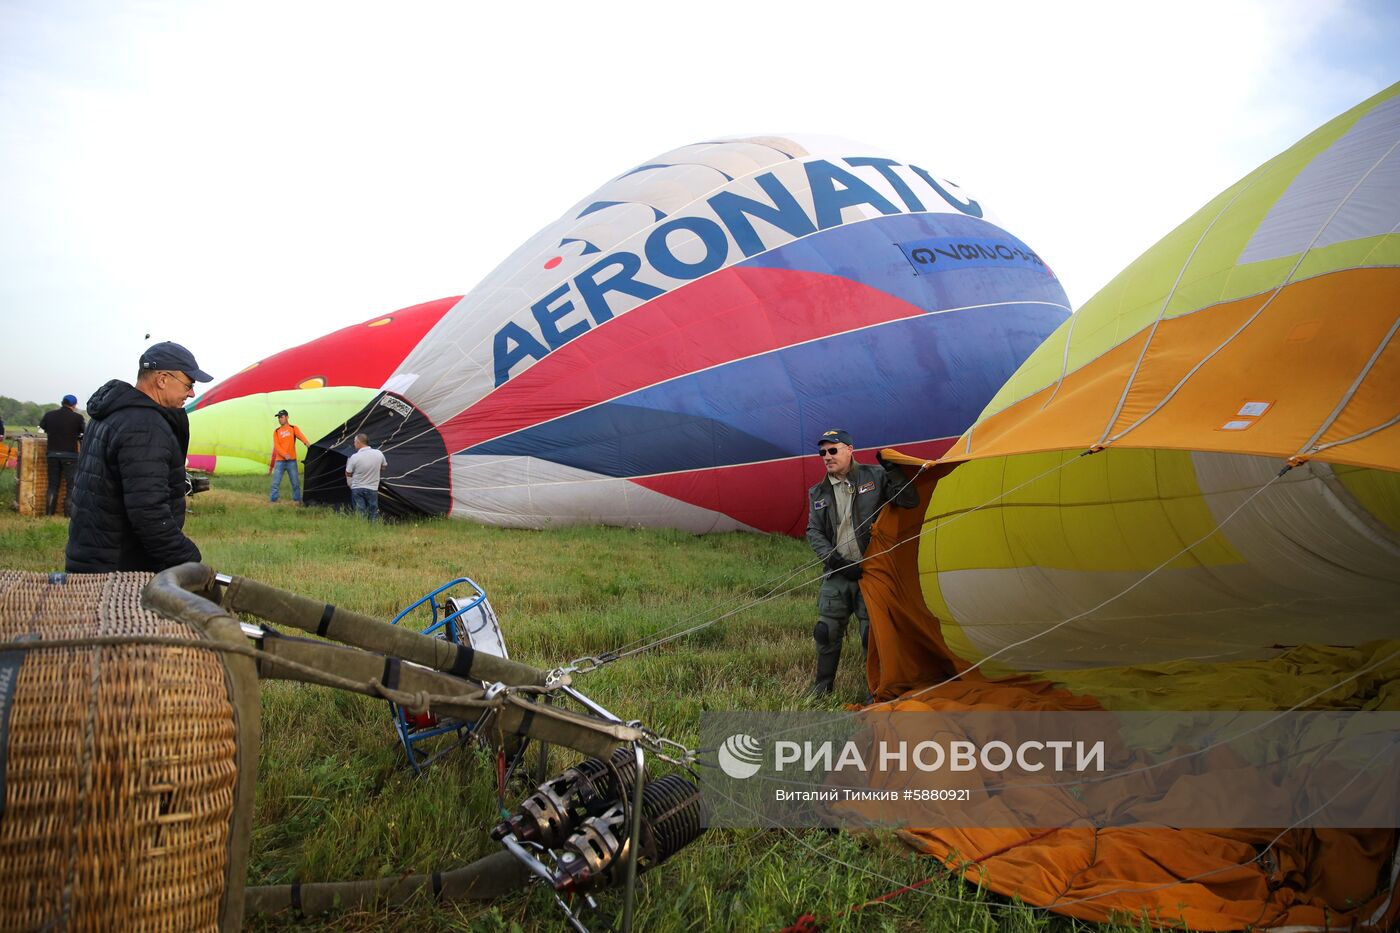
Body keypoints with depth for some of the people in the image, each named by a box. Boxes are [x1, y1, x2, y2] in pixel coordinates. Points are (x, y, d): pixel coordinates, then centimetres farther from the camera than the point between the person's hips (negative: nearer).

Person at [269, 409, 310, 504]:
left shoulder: (293, 428, 6)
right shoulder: (276, 431, 9)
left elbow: (300, 436, -15)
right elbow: (276, 446, -3)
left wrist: (307, 442, -38)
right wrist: (285, 454, -20)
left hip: (292, 461, -1)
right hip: (279, 461, 1)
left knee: (295, 482, 1)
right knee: (276, 482, -1)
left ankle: (297, 500, 11)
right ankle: (273, 500, 3)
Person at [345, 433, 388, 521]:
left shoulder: (354, 457, -14)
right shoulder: (379, 454, -5)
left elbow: (348, 474, -2)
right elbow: (383, 467, 14)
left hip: (357, 489, -2)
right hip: (372, 489, 2)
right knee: (374, 514, 9)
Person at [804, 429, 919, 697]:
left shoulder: (875, 476, -2)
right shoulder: (819, 493, 7)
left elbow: (909, 501, -8)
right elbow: (813, 532, 6)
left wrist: (893, 472, -21)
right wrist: (834, 559, -8)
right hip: (837, 574, 3)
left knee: (873, 634, 0)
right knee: (826, 631, 4)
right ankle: (822, 687, 21)